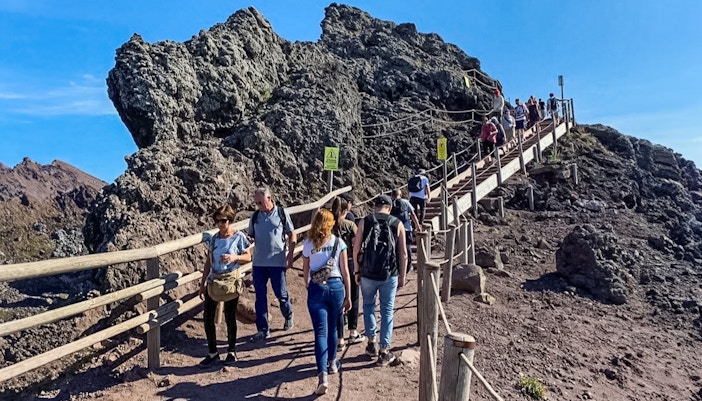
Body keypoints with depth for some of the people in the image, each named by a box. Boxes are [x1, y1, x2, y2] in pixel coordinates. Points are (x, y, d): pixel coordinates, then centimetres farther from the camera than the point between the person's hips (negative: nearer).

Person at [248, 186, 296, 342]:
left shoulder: (282, 213, -3)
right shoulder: (255, 216, 4)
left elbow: (292, 235, 1)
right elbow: (250, 237, 12)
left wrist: (290, 256, -5)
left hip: (277, 262, -3)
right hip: (258, 262, 3)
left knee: (281, 293, 6)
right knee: (260, 296, 7)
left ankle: (288, 315, 37)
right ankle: (263, 329, 19)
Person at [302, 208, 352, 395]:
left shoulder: (308, 244, 0)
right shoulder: (339, 242, -1)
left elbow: (305, 272, 7)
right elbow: (345, 272, 0)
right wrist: (347, 295, 8)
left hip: (316, 289, -1)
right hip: (336, 287, 1)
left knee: (320, 332, -2)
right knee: (332, 328, 20)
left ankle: (323, 375, -12)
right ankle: (332, 362, 36)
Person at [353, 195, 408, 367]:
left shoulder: (364, 222, -3)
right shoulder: (397, 224, -1)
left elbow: (356, 249, -4)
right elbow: (403, 254, -2)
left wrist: (357, 271, 7)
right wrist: (402, 276, 8)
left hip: (368, 274, 0)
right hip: (390, 275, 0)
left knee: (368, 305, 23)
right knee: (387, 312, 11)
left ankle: (372, 342, 27)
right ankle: (384, 352, 17)